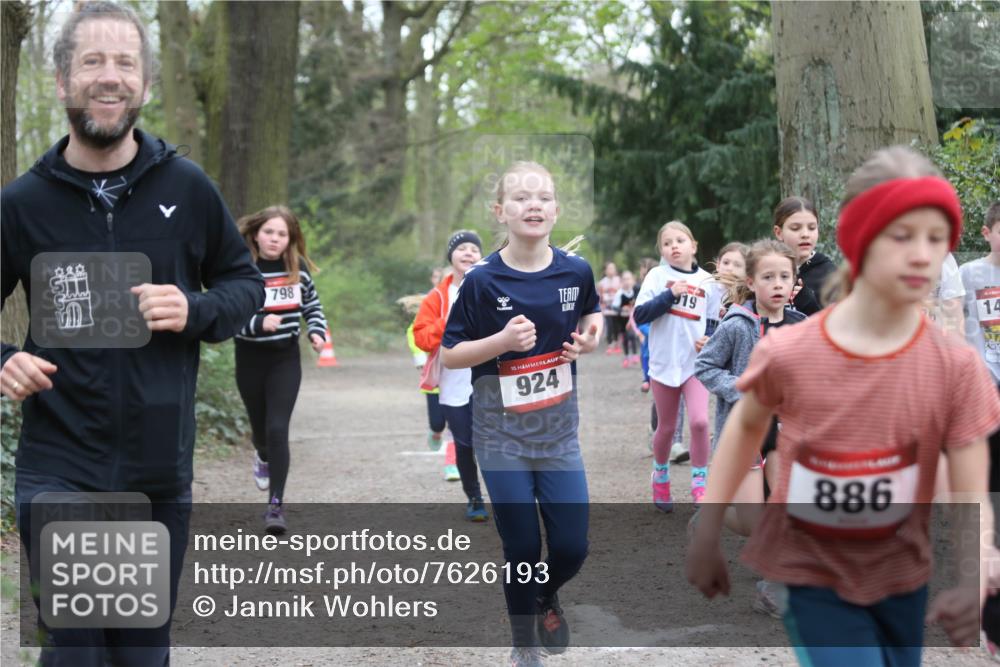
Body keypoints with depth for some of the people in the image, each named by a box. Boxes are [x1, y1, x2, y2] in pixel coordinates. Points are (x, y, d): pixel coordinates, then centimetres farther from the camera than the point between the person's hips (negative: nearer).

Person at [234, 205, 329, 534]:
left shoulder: (298, 268, -1)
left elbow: (312, 306, 13)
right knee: (260, 426, 16)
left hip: (286, 359, 1)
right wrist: (258, 324, -30)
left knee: (277, 429, -11)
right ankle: (263, 457, 54)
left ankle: (276, 504, -7)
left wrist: (317, 332, -4)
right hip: (250, 358, 0)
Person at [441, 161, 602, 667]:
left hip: (559, 431, 3)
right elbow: (449, 355, -8)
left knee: (572, 547, 2)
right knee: (522, 549, 4)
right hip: (501, 435, -2)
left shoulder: (576, 271, -5)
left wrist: (590, 339, -4)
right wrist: (503, 340, -23)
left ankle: (546, 596, 38)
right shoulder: (482, 281, -13)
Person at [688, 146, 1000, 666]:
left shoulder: (955, 367, -16)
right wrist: (706, 533, 5)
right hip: (813, 575, -3)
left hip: (900, 577, 3)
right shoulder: (788, 354, -18)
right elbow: (747, 424, 4)